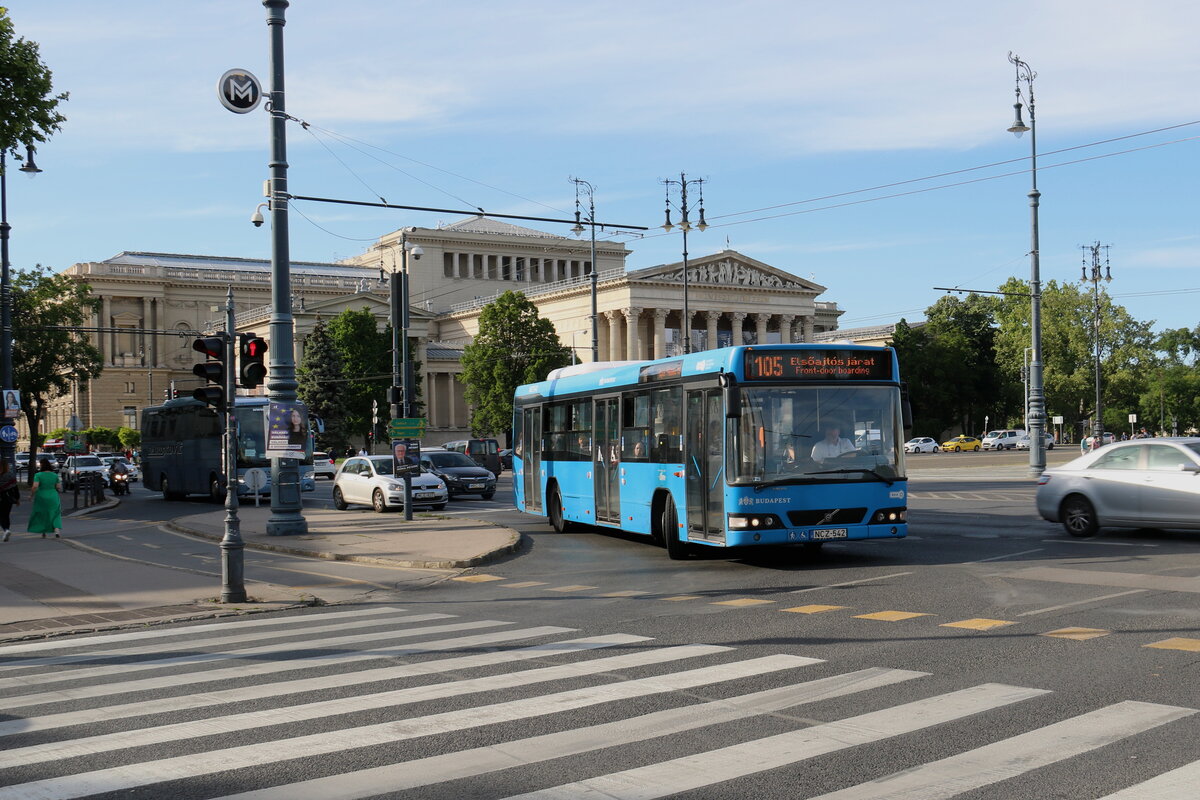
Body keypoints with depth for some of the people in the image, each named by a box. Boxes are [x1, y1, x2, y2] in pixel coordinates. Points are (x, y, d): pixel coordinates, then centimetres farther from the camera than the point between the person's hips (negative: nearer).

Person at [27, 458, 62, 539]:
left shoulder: (38, 475, -11)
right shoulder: (55, 475, -2)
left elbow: (35, 487, -20)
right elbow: (58, 487, 0)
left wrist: (31, 495, -5)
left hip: (41, 498, -2)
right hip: (53, 497, 2)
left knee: (41, 515, 16)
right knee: (54, 515, 11)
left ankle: (43, 533, 21)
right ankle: (56, 531, -9)